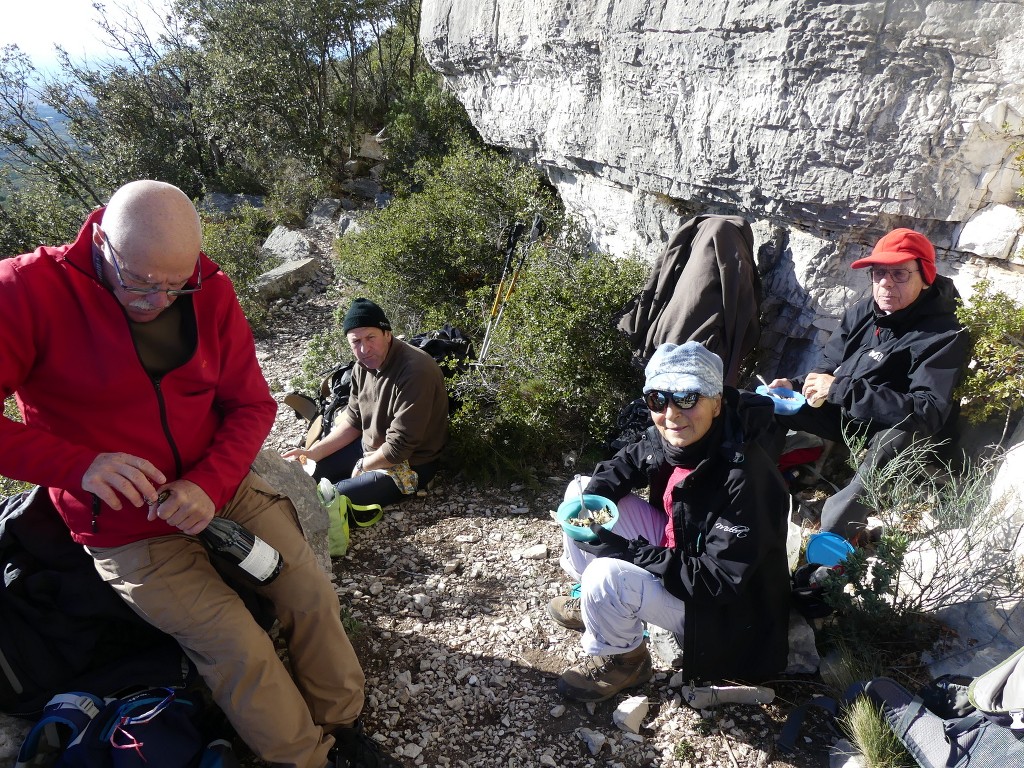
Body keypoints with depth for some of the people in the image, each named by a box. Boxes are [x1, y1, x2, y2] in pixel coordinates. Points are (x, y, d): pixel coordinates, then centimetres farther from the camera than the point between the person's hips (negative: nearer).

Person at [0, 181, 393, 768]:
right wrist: (79, 465, -32)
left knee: (313, 594, -2)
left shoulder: (211, 292, -6)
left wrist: (210, 483, -19)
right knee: (241, 650, -11)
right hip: (128, 531, -4)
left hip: (221, 487, 4)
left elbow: (251, 402, -3)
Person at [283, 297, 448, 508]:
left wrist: (362, 467, -11)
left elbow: (399, 446, -27)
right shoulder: (364, 365, -4)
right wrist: (313, 453, -4)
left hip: (409, 464, -8)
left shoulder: (415, 371, -31)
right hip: (369, 446, 8)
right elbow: (353, 422, 7)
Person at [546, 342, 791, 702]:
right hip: (675, 550, 8)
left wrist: (626, 549, -31)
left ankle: (623, 660, 2)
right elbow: (621, 466, 8)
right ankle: (593, 603, 20)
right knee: (582, 493, 0)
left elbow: (721, 580, -31)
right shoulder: (663, 440, -12)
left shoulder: (744, 477, -33)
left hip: (720, 609, -7)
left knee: (608, 576, -30)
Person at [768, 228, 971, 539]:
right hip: (846, 416, 7)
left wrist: (840, 389, -35)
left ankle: (833, 535, -41)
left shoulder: (944, 336, -20)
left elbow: (929, 412, -32)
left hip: (904, 438, -6)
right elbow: (828, 367, 10)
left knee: (901, 432, -40)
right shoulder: (862, 312, -2)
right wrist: (795, 385, -13)